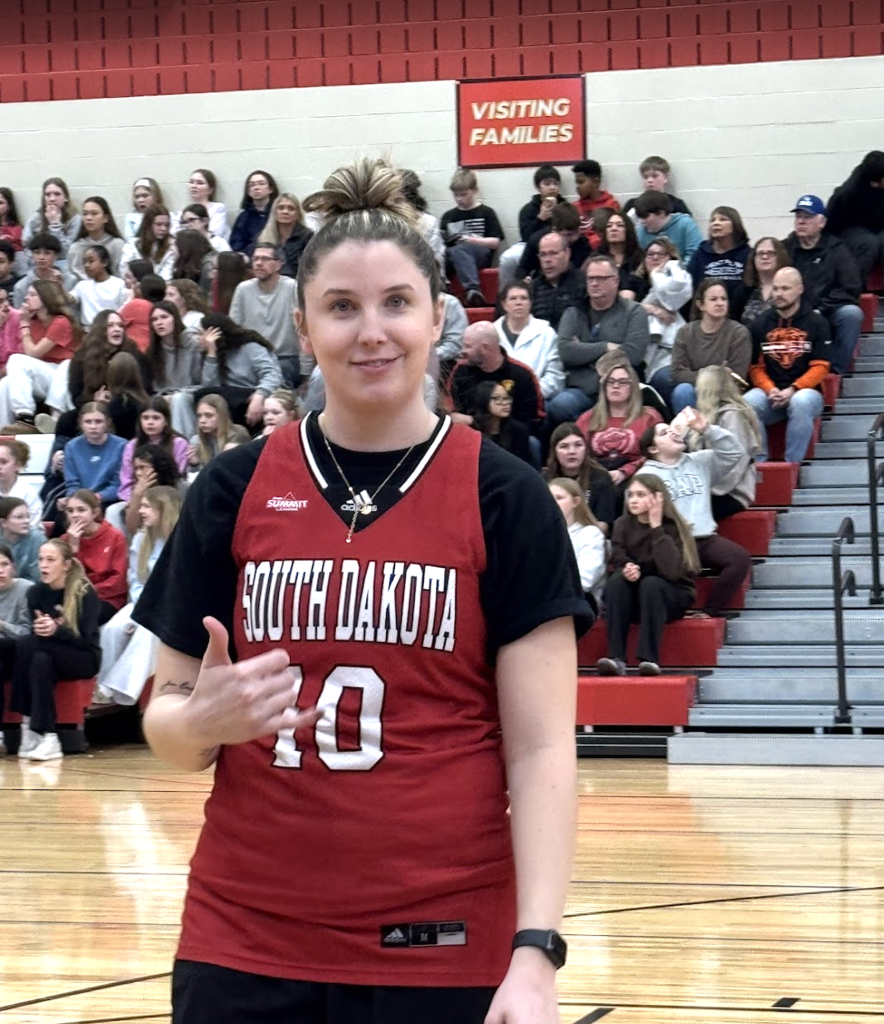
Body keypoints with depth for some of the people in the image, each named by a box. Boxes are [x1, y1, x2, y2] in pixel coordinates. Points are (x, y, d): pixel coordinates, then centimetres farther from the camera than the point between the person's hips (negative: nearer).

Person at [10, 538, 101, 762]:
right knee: (40, 661, -34)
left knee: (26, 644, -30)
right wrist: (40, 629, -24)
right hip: (49, 655, 4)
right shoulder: (36, 593, 1)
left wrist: (56, 630, -34)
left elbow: (86, 639, -15)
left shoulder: (85, 592, -11)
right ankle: (47, 736, -35)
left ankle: (31, 726, -31)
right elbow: (36, 634, 1)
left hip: (84, 658, -4)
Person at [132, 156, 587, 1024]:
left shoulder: (503, 499, -3)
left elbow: (540, 749, -5)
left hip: (443, 950, -2)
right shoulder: (233, 492, 3)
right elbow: (166, 721, 8)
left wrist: (535, 951, -15)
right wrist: (204, 719, -14)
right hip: (243, 947, 2)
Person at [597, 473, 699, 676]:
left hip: (673, 597, -3)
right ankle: (616, 658, -37)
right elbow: (617, 562, -4)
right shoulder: (623, 525, -2)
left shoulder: (671, 527, -14)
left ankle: (649, 658, -39)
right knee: (616, 581, -28)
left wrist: (656, 528, -28)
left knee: (650, 583, -34)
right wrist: (626, 569, -28)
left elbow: (672, 571, -28)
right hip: (633, 602, 3)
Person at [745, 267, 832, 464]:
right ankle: (759, 461, -22)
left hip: (805, 390, -2)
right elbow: (756, 367, 8)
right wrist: (770, 389, -13)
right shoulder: (760, 324, 11)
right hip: (769, 391, 2)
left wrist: (793, 389, -16)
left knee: (801, 402, -38)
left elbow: (820, 367, -2)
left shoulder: (816, 323, 4)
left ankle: (792, 463, -30)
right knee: (747, 403, -31)